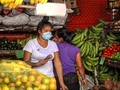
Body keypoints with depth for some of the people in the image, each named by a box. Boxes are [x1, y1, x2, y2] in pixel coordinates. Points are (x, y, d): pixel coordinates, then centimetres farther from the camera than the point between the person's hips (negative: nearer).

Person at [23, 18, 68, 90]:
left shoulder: (53, 44, 5)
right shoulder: (31, 43, -3)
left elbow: (58, 64, 1)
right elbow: (25, 62, -4)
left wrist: (61, 83, -4)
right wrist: (37, 64, -22)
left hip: (50, 78, 3)